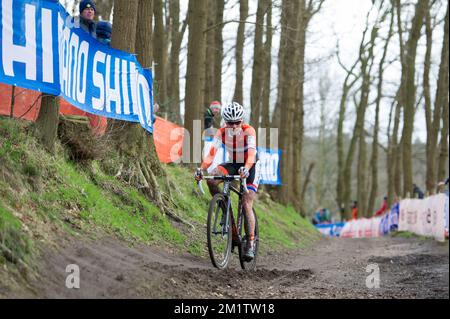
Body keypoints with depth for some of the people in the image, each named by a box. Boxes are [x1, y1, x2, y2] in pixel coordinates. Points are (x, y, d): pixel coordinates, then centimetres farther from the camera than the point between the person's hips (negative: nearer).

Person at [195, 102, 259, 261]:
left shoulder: (249, 131, -25)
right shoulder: (222, 132, -16)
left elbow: (251, 153, -39)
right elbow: (212, 152, -26)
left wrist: (246, 169, -58)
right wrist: (201, 169, -43)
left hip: (250, 167, -4)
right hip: (233, 164, 4)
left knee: (247, 204, -17)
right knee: (211, 180, -25)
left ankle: (250, 243, -13)